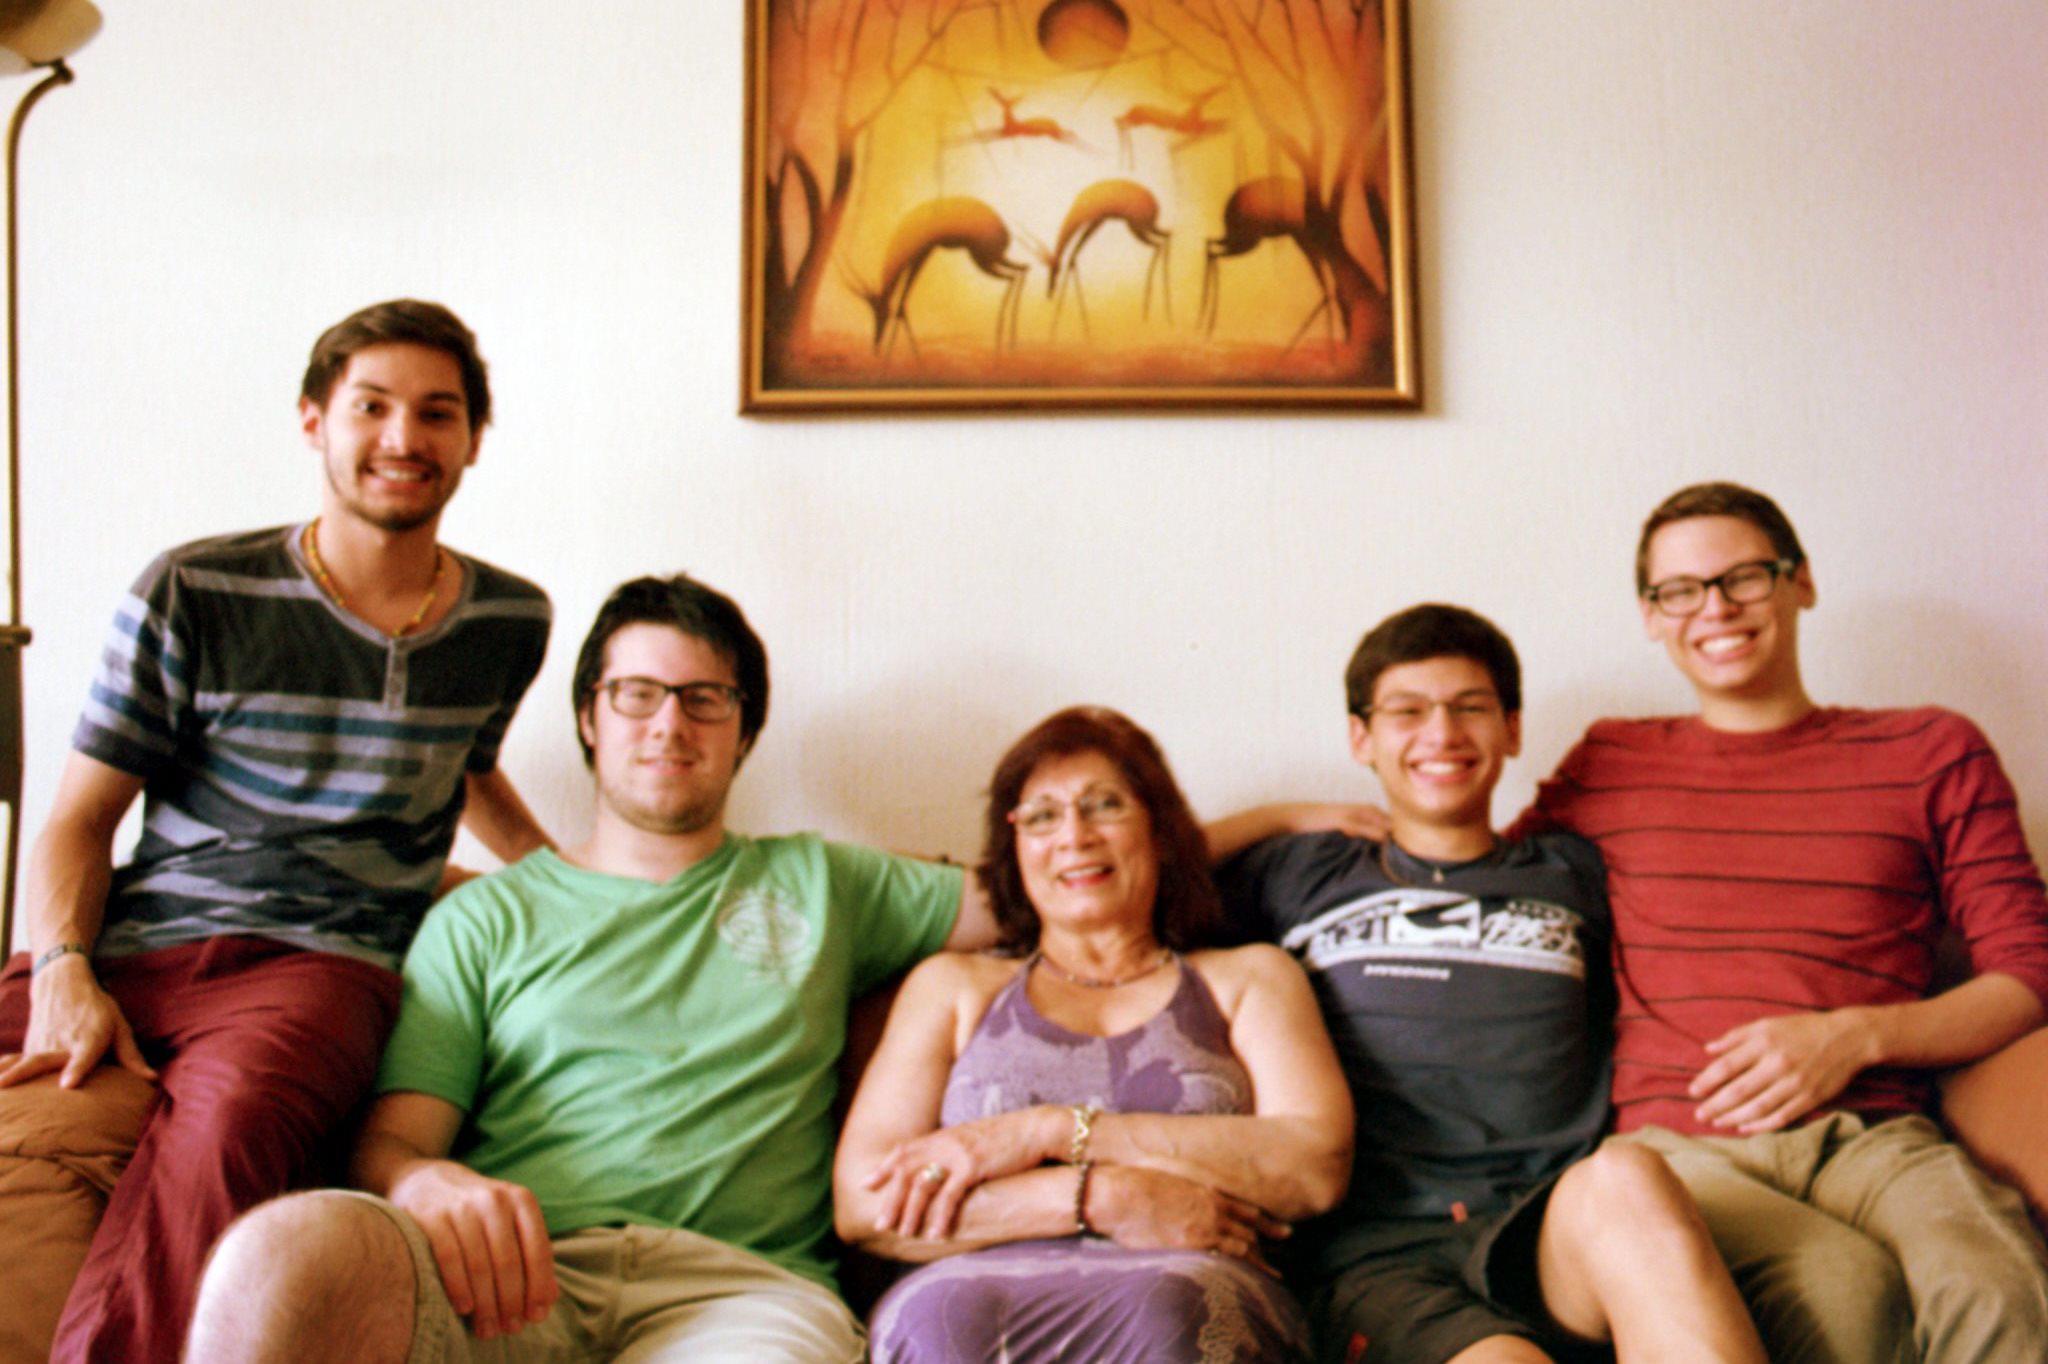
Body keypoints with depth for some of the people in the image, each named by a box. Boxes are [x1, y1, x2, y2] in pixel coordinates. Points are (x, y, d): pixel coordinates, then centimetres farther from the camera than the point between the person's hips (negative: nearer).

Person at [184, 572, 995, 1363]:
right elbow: (388, 1140, 9)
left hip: (741, 1283, -1)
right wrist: (427, 1183, -14)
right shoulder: (484, 917, 21)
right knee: (279, 1252, -34)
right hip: (516, 1272, 2)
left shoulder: (817, 883, 26)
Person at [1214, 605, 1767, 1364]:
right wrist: (1283, 818, 24)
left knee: (1623, 1182, -36)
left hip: (1552, 1238, 3)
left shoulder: (1572, 876, 27)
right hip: (1379, 1252, -2)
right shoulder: (1305, 877, 23)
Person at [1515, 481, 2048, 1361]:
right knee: (1837, 1284, -34)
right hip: (1679, 1143, 0)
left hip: (1874, 1135, 0)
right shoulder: (1607, 765, 21)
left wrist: (1857, 1036, -4)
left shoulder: (1932, 754, 19)